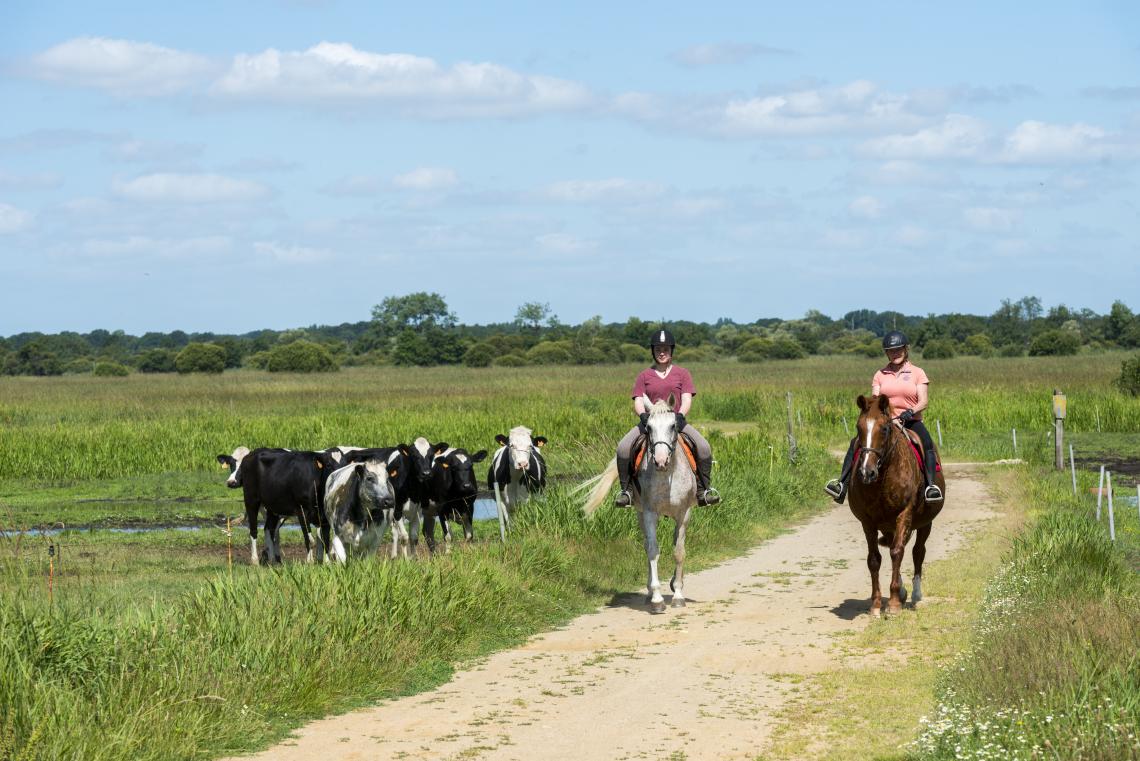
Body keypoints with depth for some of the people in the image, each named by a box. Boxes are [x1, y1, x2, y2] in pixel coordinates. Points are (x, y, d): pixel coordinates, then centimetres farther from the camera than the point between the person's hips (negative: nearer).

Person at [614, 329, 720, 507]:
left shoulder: (682, 373, 9)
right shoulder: (644, 376, 10)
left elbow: (687, 399, 0)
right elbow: (638, 402, 2)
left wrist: (680, 415, -21)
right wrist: (643, 415, -21)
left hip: (677, 421, 0)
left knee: (704, 447, -25)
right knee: (623, 448, -25)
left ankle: (703, 489, -11)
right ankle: (626, 489, -12)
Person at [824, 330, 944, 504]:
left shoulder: (917, 373, 5)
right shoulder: (880, 375, 12)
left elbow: (924, 401, -4)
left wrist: (911, 412, -24)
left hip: (911, 421, -2)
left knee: (926, 443, -34)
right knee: (856, 443, -20)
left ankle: (931, 485, -41)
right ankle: (842, 484, -24)